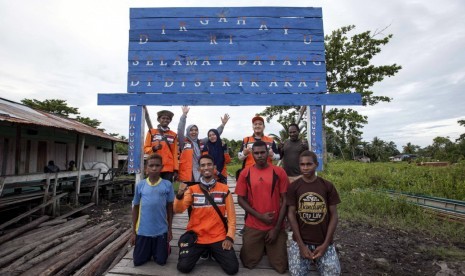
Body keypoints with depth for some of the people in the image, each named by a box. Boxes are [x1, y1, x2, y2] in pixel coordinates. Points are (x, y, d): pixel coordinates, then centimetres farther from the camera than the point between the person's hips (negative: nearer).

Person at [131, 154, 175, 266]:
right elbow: (135, 208, 5)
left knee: (161, 261, 7)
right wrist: (133, 232, 7)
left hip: (161, 230, -1)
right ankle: (149, 250, 40)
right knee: (138, 261, 10)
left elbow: (170, 208, 1)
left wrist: (169, 229, 3)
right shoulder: (140, 185, -3)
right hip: (143, 230, 1)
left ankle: (165, 247, 38)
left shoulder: (167, 185, -7)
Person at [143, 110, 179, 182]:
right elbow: (145, 148, 6)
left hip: (169, 168, 1)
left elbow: (175, 153, 8)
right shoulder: (151, 132, 7)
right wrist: (153, 148, -16)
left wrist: (176, 169, 2)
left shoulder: (173, 135, 10)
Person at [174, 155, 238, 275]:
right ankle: (202, 251, 18)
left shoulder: (224, 189, -3)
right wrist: (180, 194, -32)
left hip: (219, 238, 0)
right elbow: (178, 210, -13)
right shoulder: (192, 189, -2)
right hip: (196, 237, 1)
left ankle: (213, 252, 20)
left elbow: (231, 216, -1)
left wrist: (229, 237, -9)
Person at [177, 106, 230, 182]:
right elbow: (180, 130, -12)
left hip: (200, 175, 5)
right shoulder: (184, 142, 2)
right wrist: (184, 114, -23)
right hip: (187, 175, -4)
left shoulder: (201, 142, 14)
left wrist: (223, 124, 5)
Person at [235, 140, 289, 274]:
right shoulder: (245, 173, -4)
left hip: (276, 226, 0)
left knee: (281, 267, 2)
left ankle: (268, 248, 31)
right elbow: (241, 199, -1)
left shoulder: (279, 172, -6)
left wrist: (277, 228, -7)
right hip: (253, 227, 1)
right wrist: (260, 216, -12)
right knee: (248, 263, 6)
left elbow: (285, 200, -4)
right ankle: (262, 248, 35)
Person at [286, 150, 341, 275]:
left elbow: (333, 215, -1)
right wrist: (301, 245, -10)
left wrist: (326, 244, -8)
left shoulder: (328, 186, -3)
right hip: (300, 241, 0)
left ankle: (317, 259, 18)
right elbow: (291, 214, -5)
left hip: (323, 242, 1)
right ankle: (308, 258, 16)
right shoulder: (293, 187, -4)